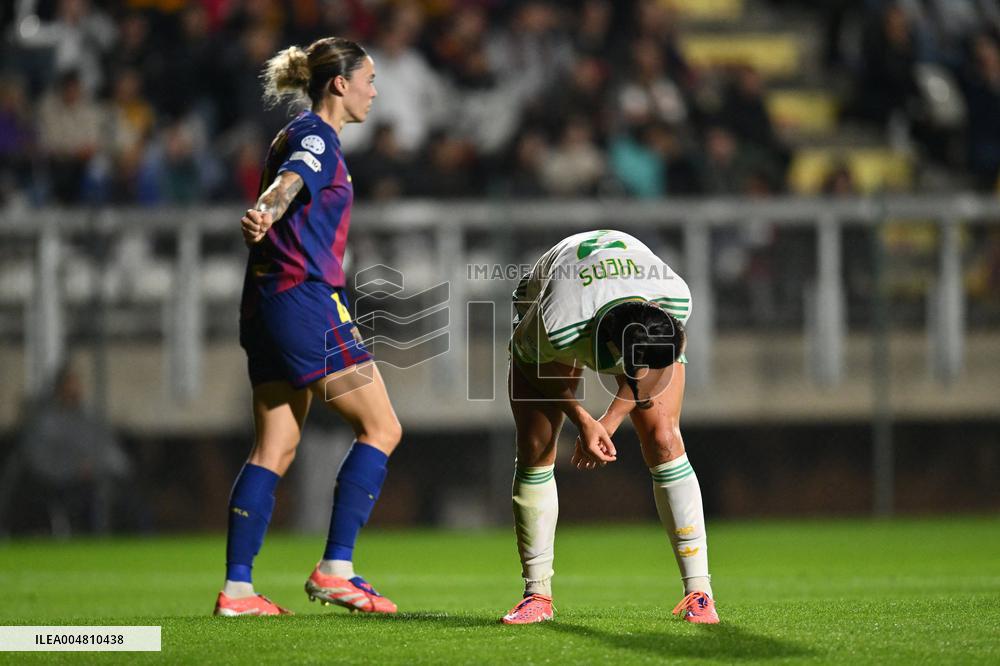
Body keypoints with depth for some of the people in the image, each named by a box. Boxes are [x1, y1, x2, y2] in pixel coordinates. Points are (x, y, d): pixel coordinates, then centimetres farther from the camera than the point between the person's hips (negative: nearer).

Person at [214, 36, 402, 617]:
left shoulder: (301, 137, 20)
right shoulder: (316, 137, -10)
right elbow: (289, 182, -32)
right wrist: (264, 215, -52)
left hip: (270, 302, 10)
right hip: (307, 301, -10)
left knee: (276, 448, 7)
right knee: (381, 428, -5)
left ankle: (237, 589, 2)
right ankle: (335, 569, -10)